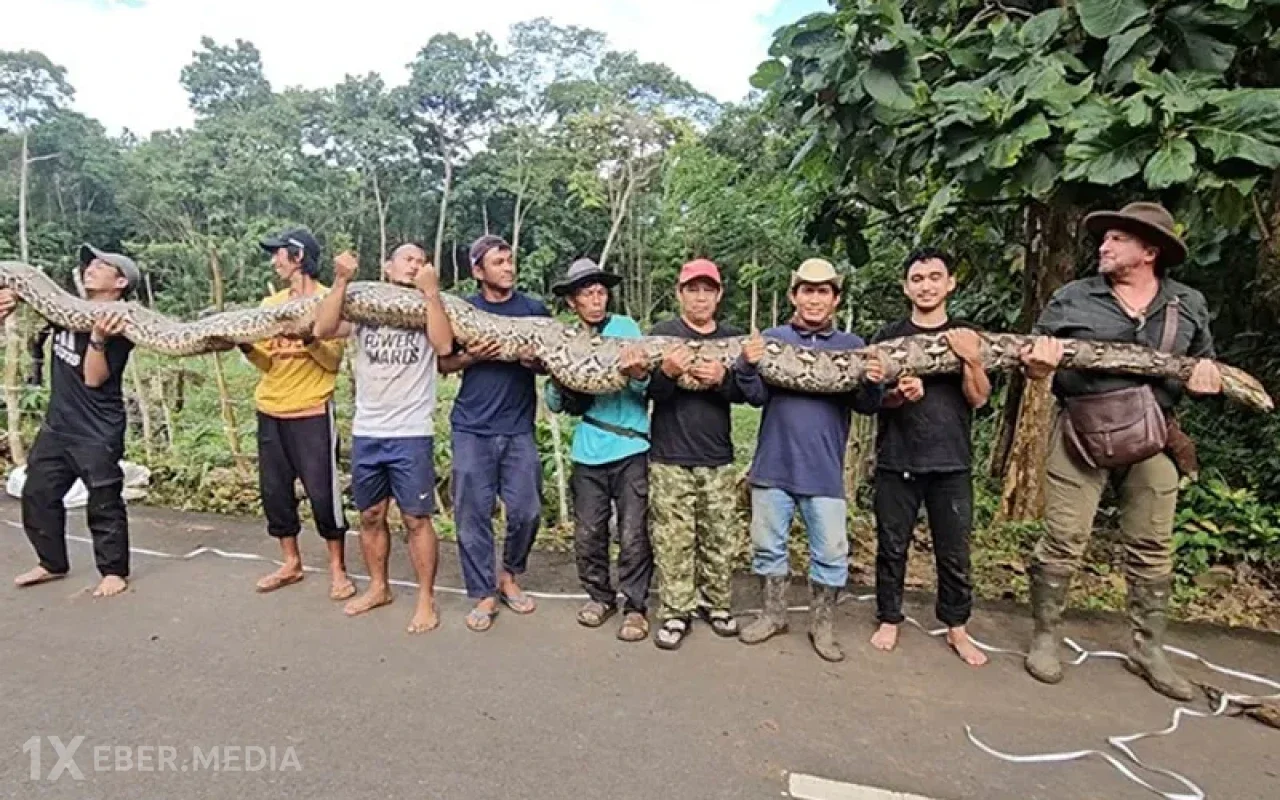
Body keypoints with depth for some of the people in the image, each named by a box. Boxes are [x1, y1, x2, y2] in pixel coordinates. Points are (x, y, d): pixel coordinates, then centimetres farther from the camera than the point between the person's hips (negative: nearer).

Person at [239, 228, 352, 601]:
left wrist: (309, 339, -26)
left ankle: (337, 569, 10)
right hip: (270, 412, 7)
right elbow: (266, 363, 10)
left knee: (322, 491, -4)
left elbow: (334, 360, -9)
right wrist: (245, 344, -9)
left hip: (311, 413, -6)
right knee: (274, 490, 11)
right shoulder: (270, 304, 12)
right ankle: (291, 563, 26)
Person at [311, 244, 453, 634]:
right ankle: (378, 587, 34)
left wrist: (431, 290, -17)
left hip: (412, 435, -3)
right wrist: (341, 281, -13)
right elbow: (321, 330, -10)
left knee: (416, 519, 2)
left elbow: (445, 345, -18)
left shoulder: (428, 308, 1)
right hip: (365, 434, 3)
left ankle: (426, 599, 14)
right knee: (370, 516, 15)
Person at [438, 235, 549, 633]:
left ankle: (508, 576, 28)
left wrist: (537, 360, -10)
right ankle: (484, 595, 16)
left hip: (519, 429, 1)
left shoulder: (535, 310, 6)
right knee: (472, 515, 2)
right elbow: (444, 364, 8)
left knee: (526, 511, 3)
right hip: (472, 429, 0)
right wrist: (472, 356, -11)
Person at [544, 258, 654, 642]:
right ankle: (600, 595, 30)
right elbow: (555, 405, 8)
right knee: (588, 534, 10)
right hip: (587, 452, 3)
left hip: (631, 450, -3)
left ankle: (635, 606, 17)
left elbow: (645, 389, -7)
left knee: (633, 535, 1)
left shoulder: (626, 327, -1)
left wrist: (640, 375, -29)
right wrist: (556, 379, -13)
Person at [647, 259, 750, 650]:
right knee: (673, 540, 2)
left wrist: (723, 379, -20)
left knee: (721, 538, 10)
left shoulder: (733, 338, 7)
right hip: (670, 459, -2)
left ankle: (715, 602, 27)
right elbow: (647, 391, -8)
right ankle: (676, 611, 15)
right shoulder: (661, 334, 0)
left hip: (718, 459, 3)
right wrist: (668, 373, -29)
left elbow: (745, 393, 1)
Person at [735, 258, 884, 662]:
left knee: (831, 553, 7)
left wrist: (872, 385, -23)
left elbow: (865, 407, -1)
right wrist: (747, 366, -24)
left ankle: (822, 625, 27)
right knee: (767, 546, 13)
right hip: (773, 465, 1)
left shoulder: (853, 345, 3)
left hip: (824, 472, 0)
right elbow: (756, 396, -5)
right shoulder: (771, 338, 2)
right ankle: (773, 615, 32)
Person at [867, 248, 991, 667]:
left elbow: (978, 398, -1)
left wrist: (971, 359, -19)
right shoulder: (888, 336, 4)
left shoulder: (966, 336, 7)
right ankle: (889, 620, 22)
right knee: (892, 547, 7)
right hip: (896, 461, -1)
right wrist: (899, 395, -22)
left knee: (954, 552, 7)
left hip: (951, 463, 1)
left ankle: (956, 628, 23)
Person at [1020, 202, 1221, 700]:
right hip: (1081, 432, -3)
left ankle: (1147, 649, 28)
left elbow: (1206, 366, 18)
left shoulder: (1188, 305, 9)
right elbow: (1033, 357, 3)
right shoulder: (1072, 298, 1)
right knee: (1063, 541, -1)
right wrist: (1037, 366, -21)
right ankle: (1045, 638, 14)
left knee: (1152, 548, 12)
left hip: (1153, 437, 3)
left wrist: (1208, 377, -5)